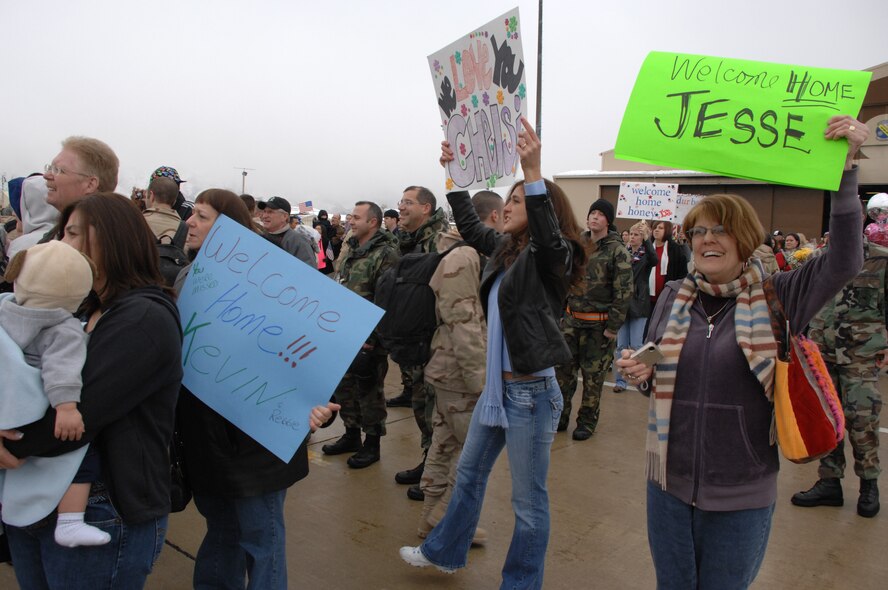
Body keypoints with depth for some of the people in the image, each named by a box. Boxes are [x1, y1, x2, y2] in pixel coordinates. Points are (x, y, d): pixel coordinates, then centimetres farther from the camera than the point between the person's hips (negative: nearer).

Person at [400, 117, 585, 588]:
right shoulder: (504, 248, 8)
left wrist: (533, 173, -45)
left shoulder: (548, 257, -13)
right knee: (469, 472, 24)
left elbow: (550, 238, -37)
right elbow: (470, 227, 23)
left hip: (530, 391, -9)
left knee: (528, 498, 7)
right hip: (497, 385, 9)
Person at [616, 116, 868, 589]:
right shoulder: (673, 297, 2)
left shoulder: (776, 297, -6)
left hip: (742, 494, -2)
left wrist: (845, 166, -27)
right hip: (670, 482, 3)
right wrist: (639, 370, -12)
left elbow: (843, 262, -20)